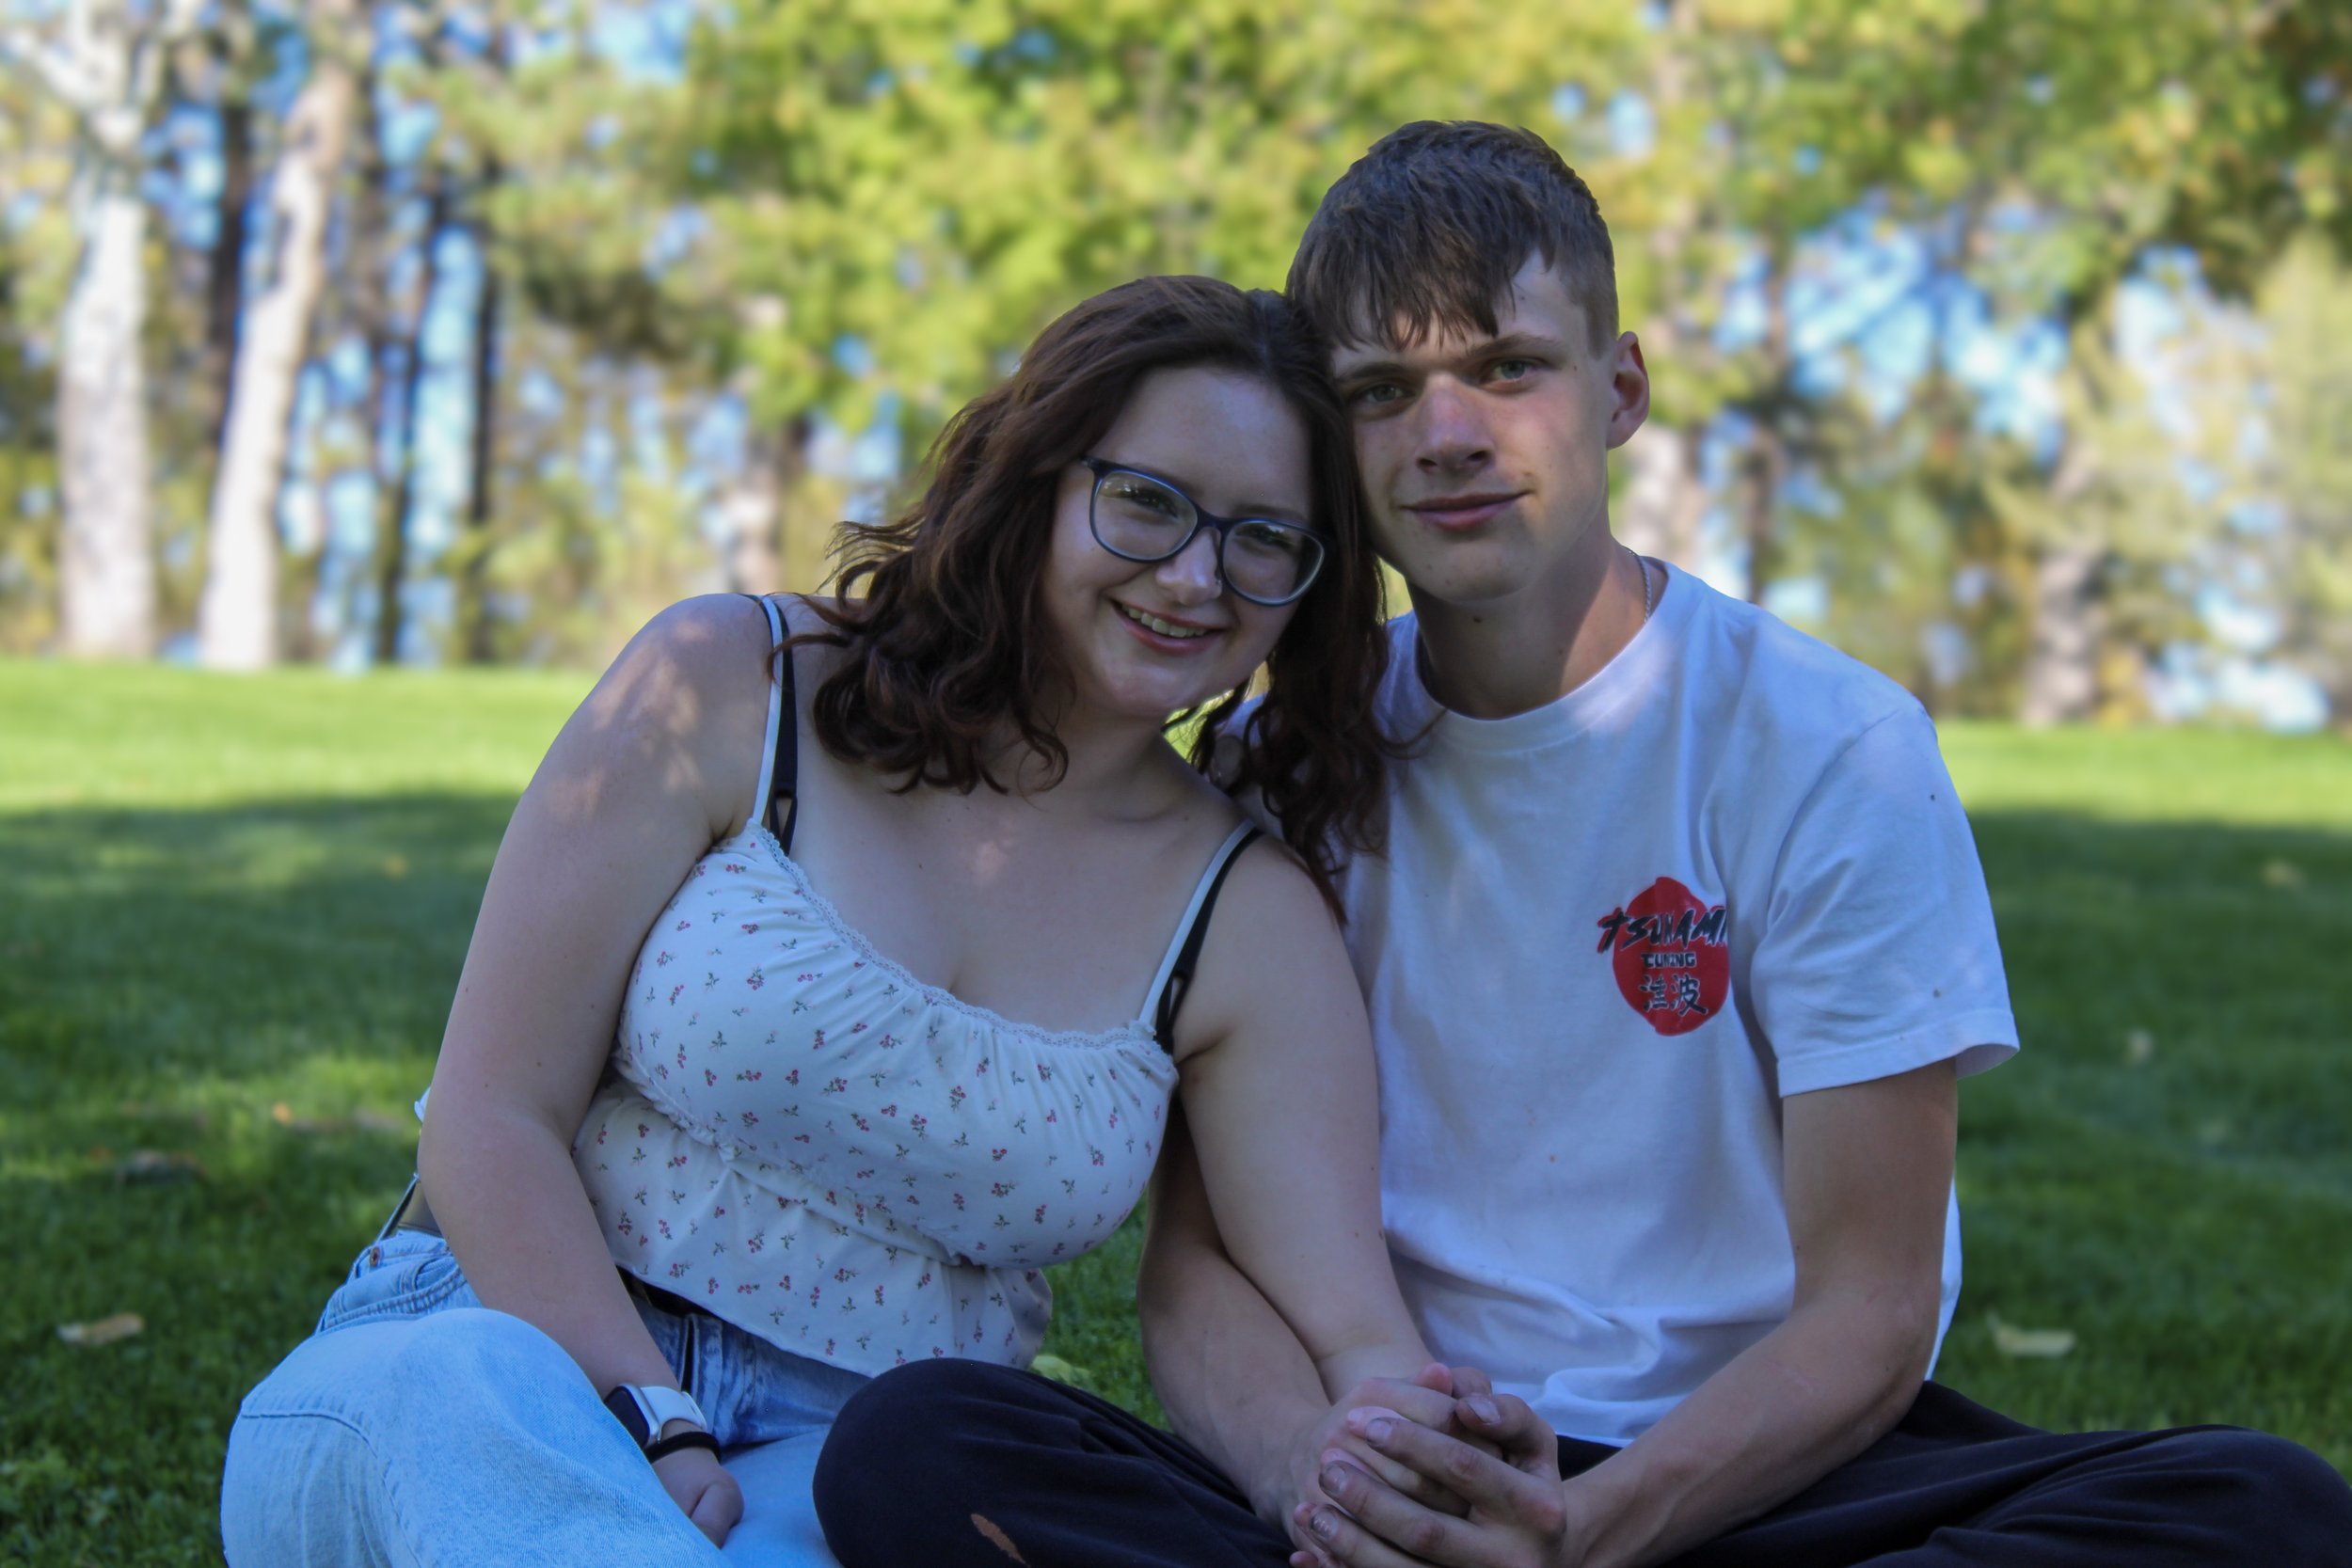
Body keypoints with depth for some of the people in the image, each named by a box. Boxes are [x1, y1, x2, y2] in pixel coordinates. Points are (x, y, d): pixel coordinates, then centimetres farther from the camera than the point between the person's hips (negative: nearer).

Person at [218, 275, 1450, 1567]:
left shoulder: (1248, 919, 4)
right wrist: (650, 1429, -18)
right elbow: (489, 1116, -5)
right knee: (447, 1395, -37)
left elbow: (1351, 1333, -4)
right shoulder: (732, 688, -2)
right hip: (519, 1343, 1)